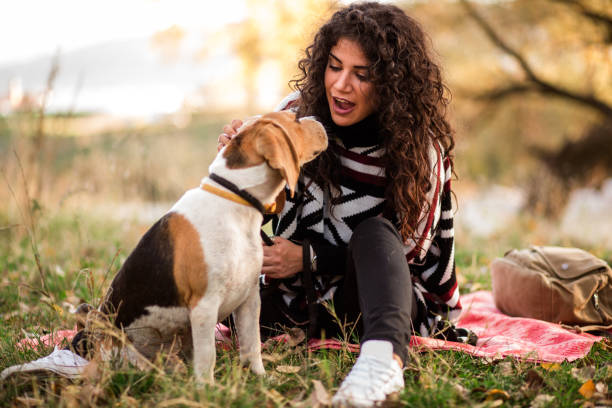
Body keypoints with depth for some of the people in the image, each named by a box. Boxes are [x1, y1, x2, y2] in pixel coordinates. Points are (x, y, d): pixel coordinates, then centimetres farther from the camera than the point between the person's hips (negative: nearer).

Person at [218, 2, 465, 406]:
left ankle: (384, 356, -59)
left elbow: (403, 250, -8)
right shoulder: (299, 111, -5)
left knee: (374, 232, -38)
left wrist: (308, 258, -19)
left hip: (379, 300, -3)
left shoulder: (420, 149, -11)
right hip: (296, 303, 3)